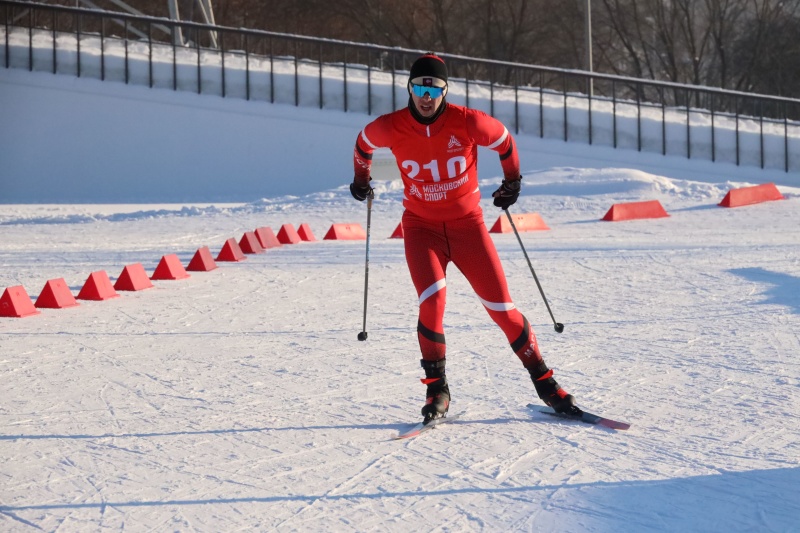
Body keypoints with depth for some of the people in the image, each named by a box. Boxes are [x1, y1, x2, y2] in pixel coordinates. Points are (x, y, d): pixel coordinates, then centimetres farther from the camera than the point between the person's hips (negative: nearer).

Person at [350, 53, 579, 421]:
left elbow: (504, 141, 5)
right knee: (432, 299, -23)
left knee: (501, 306, -1)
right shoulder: (390, 128, -12)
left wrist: (512, 180, 16)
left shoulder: (468, 123, -15)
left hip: (467, 224, 0)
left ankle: (544, 382, 14)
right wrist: (361, 178, 25)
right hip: (421, 227, 0)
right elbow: (363, 143, 12)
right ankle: (436, 390, -8)